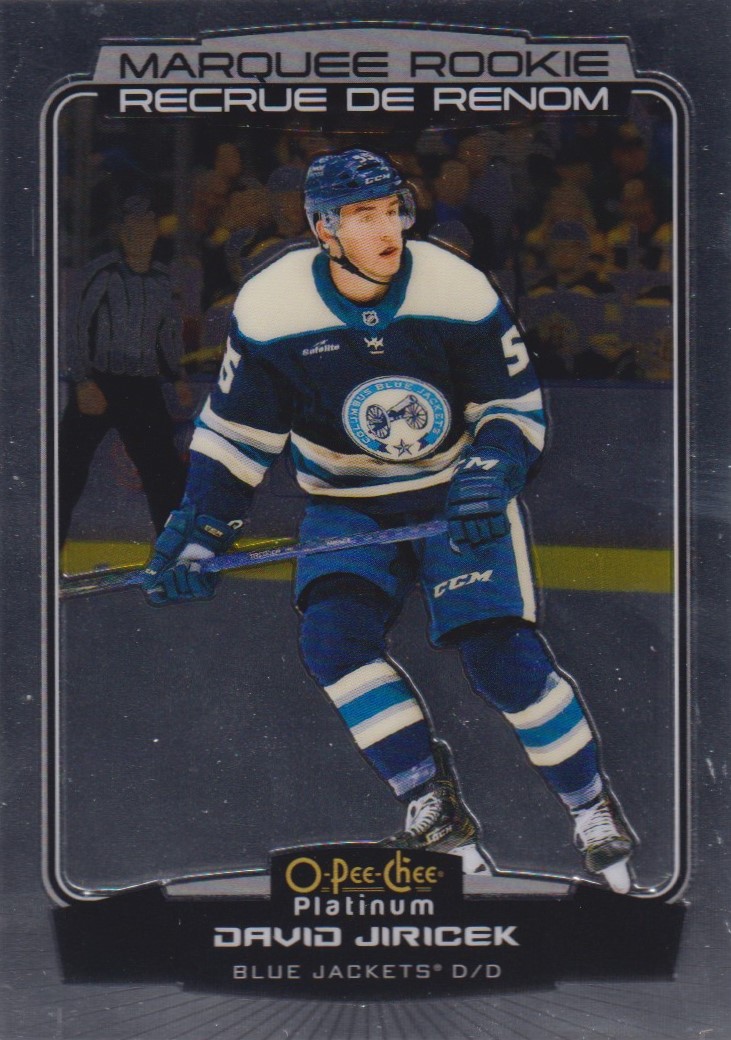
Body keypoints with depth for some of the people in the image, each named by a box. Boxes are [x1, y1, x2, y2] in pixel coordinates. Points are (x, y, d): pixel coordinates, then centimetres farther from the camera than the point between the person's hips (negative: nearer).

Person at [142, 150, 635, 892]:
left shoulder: (458, 291, -14)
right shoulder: (269, 308, -11)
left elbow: (515, 405, -4)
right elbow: (235, 428, 1)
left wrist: (489, 481, -23)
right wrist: (197, 531, -7)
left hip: (457, 491, -2)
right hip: (347, 507, 2)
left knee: (501, 655, -16)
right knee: (332, 636, -23)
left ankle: (594, 814, 5)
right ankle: (436, 812, -10)